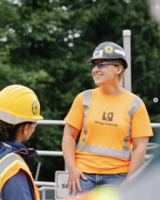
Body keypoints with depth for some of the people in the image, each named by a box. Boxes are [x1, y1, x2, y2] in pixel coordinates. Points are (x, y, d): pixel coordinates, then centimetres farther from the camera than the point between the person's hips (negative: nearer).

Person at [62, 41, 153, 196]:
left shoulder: (134, 104, 1)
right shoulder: (84, 99, 6)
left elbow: (140, 147, -1)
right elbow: (69, 135, 7)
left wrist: (129, 182, -7)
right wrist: (71, 168, -4)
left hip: (117, 176, -1)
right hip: (83, 172, 1)